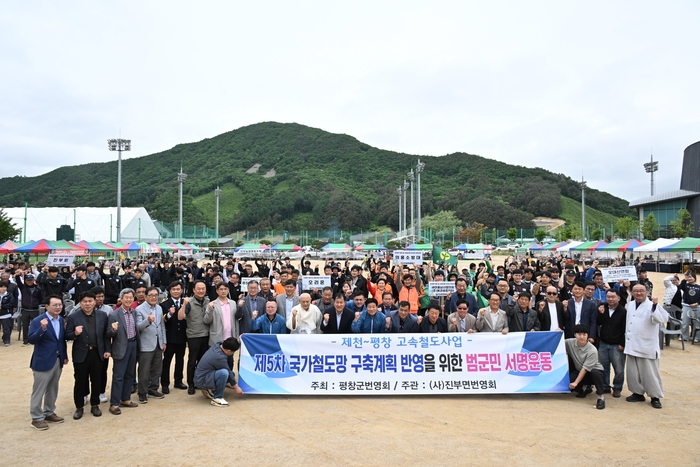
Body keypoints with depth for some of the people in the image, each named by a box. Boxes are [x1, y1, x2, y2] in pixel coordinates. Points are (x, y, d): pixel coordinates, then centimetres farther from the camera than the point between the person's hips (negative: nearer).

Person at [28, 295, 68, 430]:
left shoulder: (61, 320, 5)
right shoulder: (37, 321, -14)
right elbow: (31, 340, -21)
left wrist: (65, 356, 14)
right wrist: (42, 328, -36)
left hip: (58, 360, 6)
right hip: (43, 361, -6)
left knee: (52, 389, 17)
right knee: (39, 391, 3)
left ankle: (49, 413, 30)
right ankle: (37, 418, 14)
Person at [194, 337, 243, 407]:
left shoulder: (218, 344, -7)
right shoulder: (219, 357, -30)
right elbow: (228, 373, -17)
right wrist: (236, 387, -4)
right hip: (202, 380, -10)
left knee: (232, 375, 6)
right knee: (224, 373, -33)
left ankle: (210, 390, 15)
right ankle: (217, 398, -14)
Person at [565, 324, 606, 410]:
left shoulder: (592, 350, -26)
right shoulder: (570, 342, -13)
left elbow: (585, 368, -25)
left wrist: (576, 382, -27)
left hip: (594, 371, -4)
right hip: (579, 371, 4)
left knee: (595, 373, -40)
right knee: (568, 381, -24)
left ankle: (601, 397, -17)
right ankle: (584, 390, 11)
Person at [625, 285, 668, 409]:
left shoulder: (651, 306, -10)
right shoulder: (630, 305, 10)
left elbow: (663, 319, -27)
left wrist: (655, 305, -37)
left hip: (647, 346, -6)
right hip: (631, 346, 6)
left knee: (650, 373, 1)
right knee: (633, 373, 13)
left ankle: (655, 397, 15)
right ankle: (638, 393, 27)